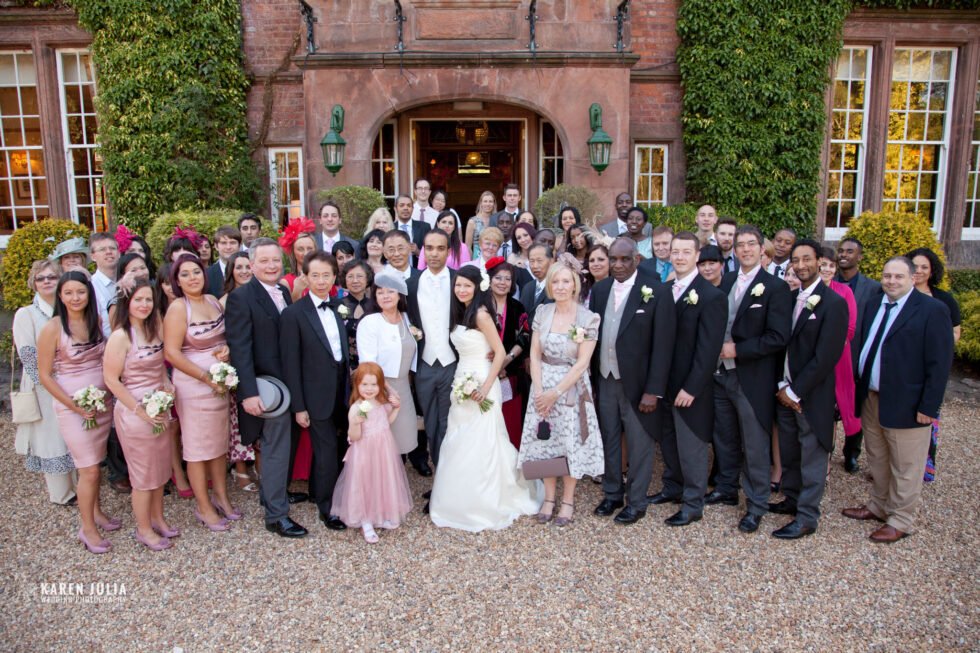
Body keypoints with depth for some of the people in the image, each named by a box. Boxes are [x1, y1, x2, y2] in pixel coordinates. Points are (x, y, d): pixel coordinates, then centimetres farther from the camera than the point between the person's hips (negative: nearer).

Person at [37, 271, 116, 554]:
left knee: (94, 463, 16)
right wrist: (75, 407, -12)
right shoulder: (52, 328, -12)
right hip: (73, 407, -4)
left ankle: (96, 511, 36)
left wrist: (108, 395, -2)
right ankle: (87, 528, 17)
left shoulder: (97, 321, 0)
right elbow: (45, 375, -8)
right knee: (89, 469, 0)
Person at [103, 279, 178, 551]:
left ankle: (158, 519, 36)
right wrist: (141, 411, -17)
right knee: (143, 473, 8)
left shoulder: (155, 327, 3)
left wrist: (167, 383, -3)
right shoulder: (120, 336, -17)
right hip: (134, 412, -7)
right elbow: (112, 380, -16)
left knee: (160, 467, 18)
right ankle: (144, 530, 26)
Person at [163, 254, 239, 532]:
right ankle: (204, 507, 19)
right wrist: (207, 378, -17)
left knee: (219, 441, 16)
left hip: (220, 383, 6)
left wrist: (226, 348, -6)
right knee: (198, 446, 5)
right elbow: (171, 353, -17)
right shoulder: (178, 308, -13)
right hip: (194, 385, -6)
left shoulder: (213, 300, 5)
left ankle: (221, 497, 30)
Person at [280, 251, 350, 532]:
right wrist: (298, 406, -13)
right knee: (327, 453, 0)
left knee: (323, 449, 17)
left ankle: (317, 493, 36)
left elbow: (344, 353, 10)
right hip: (317, 397, -5)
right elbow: (290, 363, -11)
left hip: (340, 394, 5)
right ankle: (326, 508, 17)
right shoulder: (293, 313, -11)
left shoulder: (338, 310, 7)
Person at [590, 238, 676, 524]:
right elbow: (592, 335, 8)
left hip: (637, 383, -4)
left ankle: (636, 502, 25)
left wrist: (653, 391, -14)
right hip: (605, 381, 5)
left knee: (639, 445, 8)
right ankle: (612, 494, 34)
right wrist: (592, 377, 4)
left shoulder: (656, 292, -11)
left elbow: (662, 345, -12)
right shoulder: (599, 289, 4)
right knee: (609, 441, 16)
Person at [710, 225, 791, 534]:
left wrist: (737, 350, -17)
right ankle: (726, 488, 35)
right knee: (724, 438, 18)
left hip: (752, 379, -6)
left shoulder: (775, 288, -9)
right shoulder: (726, 282, 10)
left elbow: (778, 337, -16)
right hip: (721, 373, 6)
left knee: (755, 445, 3)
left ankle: (756, 506, 16)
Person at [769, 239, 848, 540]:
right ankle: (792, 500, 34)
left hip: (811, 394, -6)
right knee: (788, 453, 17)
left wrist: (795, 391, -15)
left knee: (812, 458, 4)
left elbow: (826, 356, -17)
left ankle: (807, 518, 14)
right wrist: (782, 385, -2)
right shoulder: (790, 297, 7)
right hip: (785, 391, 6)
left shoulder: (833, 303, -13)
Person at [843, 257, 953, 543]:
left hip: (905, 404, -6)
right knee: (877, 461, 20)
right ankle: (878, 506, 36)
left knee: (905, 468, 6)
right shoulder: (873, 305, 9)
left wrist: (928, 407, -15)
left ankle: (900, 520, 20)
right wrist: (860, 390, 6)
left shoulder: (933, 310, -10)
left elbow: (939, 364, -13)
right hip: (871, 399, 6)